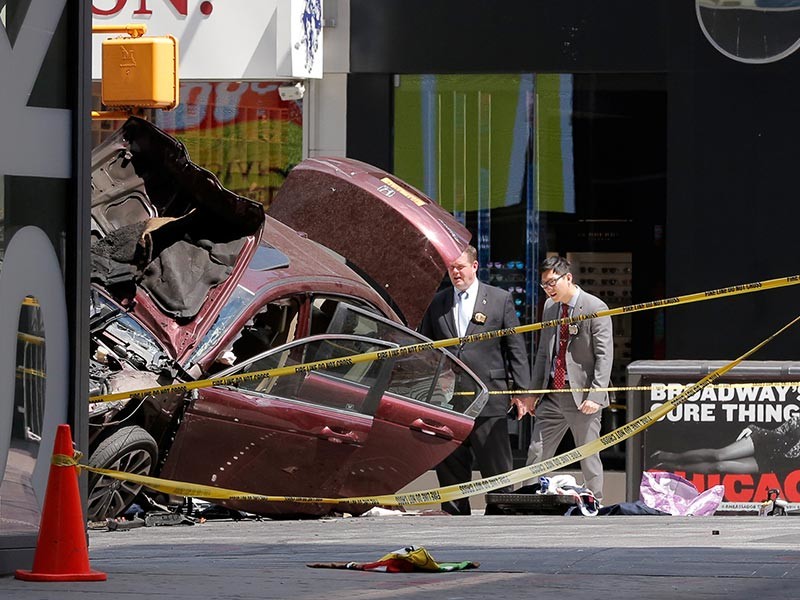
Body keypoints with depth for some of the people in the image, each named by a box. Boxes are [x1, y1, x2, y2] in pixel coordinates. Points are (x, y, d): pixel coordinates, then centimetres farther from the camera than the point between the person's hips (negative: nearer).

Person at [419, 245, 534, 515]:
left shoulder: (500, 299, 4)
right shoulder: (437, 302, 11)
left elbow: (516, 348, 4)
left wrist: (521, 390, -1)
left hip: (488, 398, -3)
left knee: (496, 465, 0)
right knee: (450, 466, 6)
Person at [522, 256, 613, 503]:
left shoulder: (595, 308, -10)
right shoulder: (549, 306, 12)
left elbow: (604, 356, -13)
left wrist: (596, 396, -21)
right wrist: (534, 391, 14)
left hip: (582, 396, -6)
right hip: (552, 394, 6)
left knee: (589, 459, 0)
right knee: (536, 455, 4)